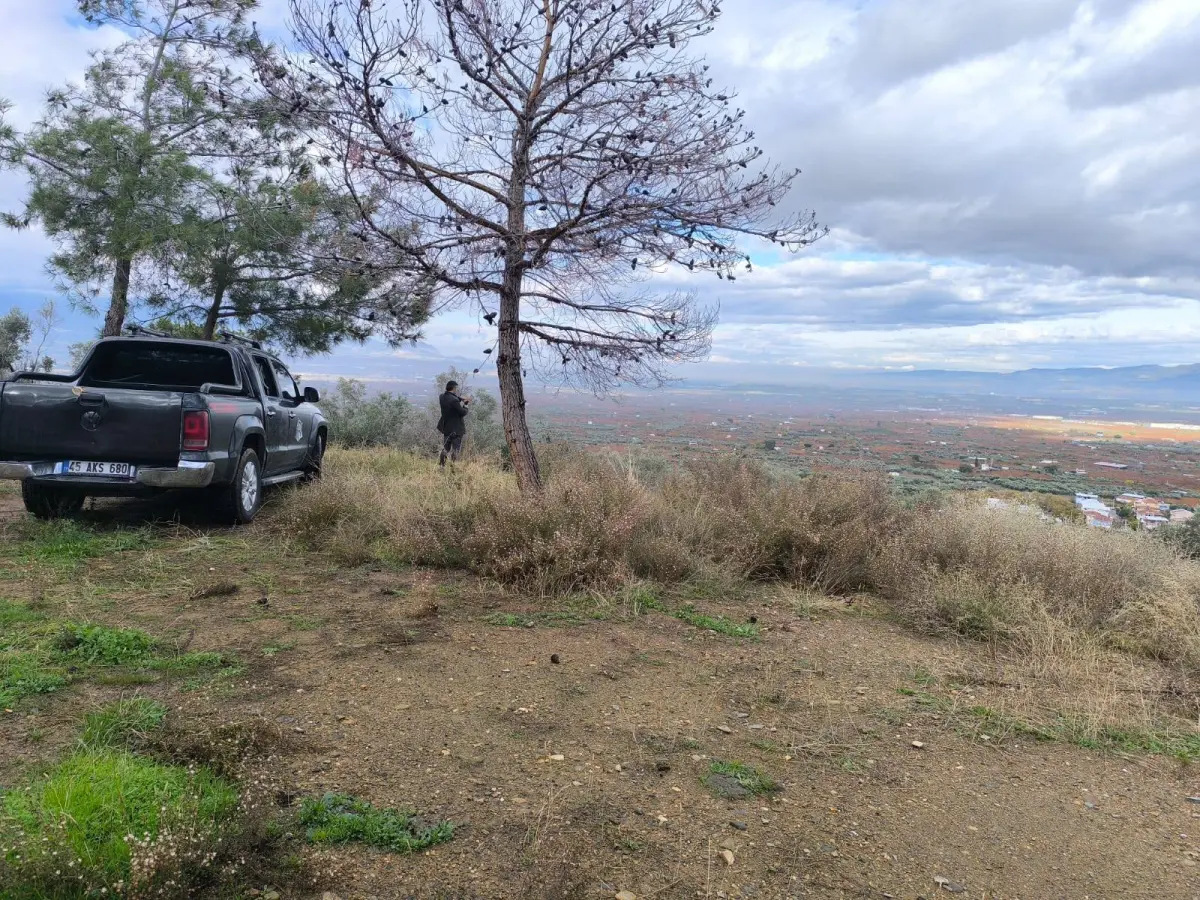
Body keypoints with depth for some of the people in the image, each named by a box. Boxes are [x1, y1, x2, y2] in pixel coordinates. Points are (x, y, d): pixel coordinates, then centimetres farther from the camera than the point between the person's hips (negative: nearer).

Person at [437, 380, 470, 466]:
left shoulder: (442, 397, 1)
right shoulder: (454, 400, -23)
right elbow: (463, 412, -19)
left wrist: (463, 401, 0)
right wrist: (465, 406, 0)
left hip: (446, 428, 8)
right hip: (456, 429, -7)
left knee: (445, 448, 18)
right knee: (455, 449, 1)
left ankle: (441, 464, 21)